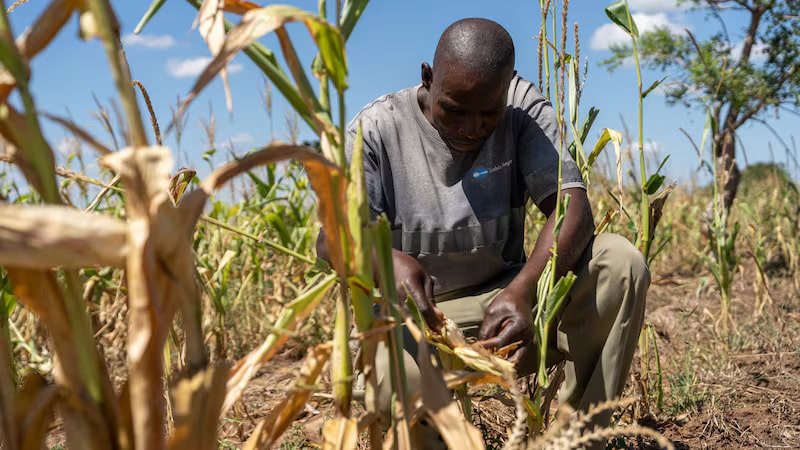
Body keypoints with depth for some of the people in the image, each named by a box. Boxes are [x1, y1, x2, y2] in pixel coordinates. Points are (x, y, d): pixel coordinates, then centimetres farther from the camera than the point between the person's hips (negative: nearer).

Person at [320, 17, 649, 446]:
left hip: (508, 297, 3)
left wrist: (523, 290, -37)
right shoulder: (377, 128, -8)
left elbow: (573, 207, -17)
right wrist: (388, 259, -41)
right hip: (419, 313, -2)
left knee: (620, 260, -22)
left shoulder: (525, 108, -6)